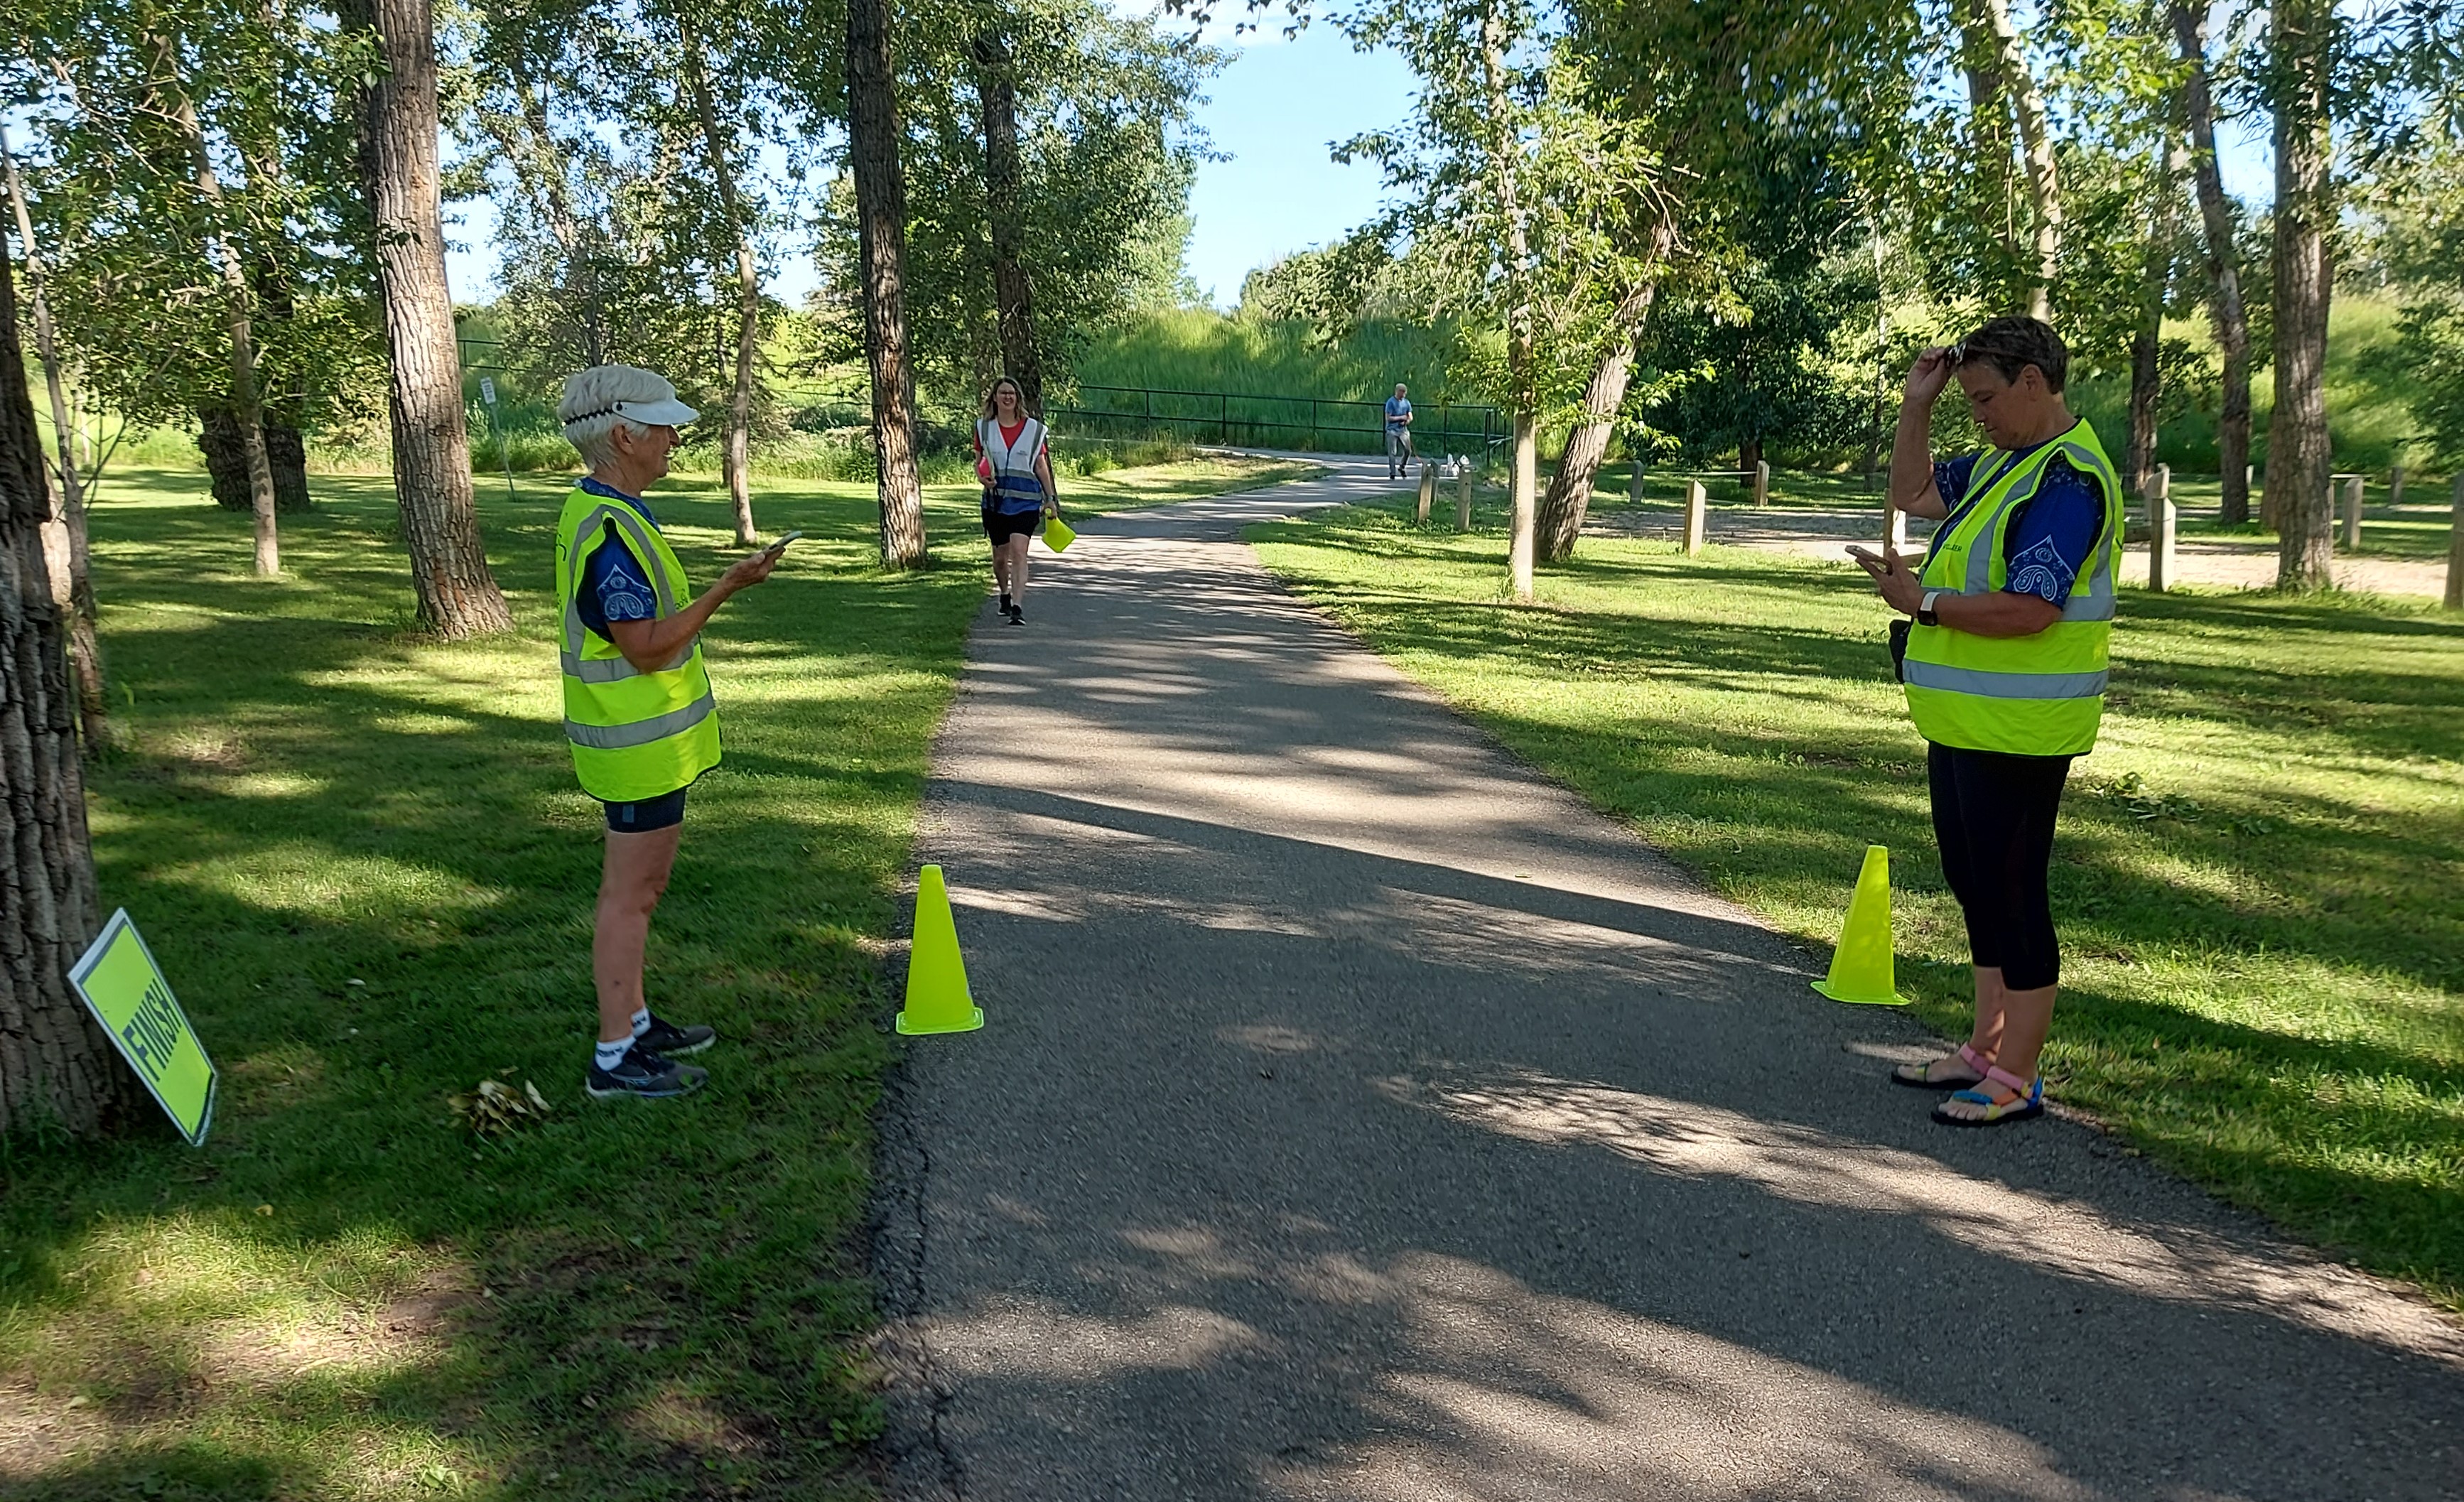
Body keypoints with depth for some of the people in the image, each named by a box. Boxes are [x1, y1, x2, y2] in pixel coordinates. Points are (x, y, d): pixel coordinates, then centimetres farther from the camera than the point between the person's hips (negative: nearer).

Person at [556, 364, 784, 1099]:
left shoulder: (604, 510, 10)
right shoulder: (606, 530, -24)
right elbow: (648, 648, -25)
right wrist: (725, 588, -25)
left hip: (645, 734, 11)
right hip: (639, 742, -11)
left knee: (638, 887, 19)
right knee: (630, 895, -2)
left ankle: (634, 1020, 31)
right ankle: (615, 1058, 8)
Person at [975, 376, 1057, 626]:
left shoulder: (1034, 429, 3)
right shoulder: (984, 427, 6)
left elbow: (1041, 466, 10)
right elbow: (978, 462, 12)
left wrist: (1051, 499, 9)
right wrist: (982, 478, -10)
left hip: (1026, 498, -2)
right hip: (995, 498, 2)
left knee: (1019, 551, -16)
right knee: (1000, 556, 12)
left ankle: (1017, 608, -20)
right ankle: (1004, 596, 39)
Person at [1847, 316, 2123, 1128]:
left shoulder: (2067, 479, -18)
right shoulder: (2000, 463, 12)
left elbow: (2030, 611, -26)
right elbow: (1914, 492, 24)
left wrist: (1925, 604, -18)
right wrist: (1917, 405, 13)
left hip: (2017, 731, -10)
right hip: (1963, 723, 10)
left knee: (2012, 893, -3)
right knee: (1976, 886, 17)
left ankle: (2017, 1079, 8)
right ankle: (1985, 1050, 30)